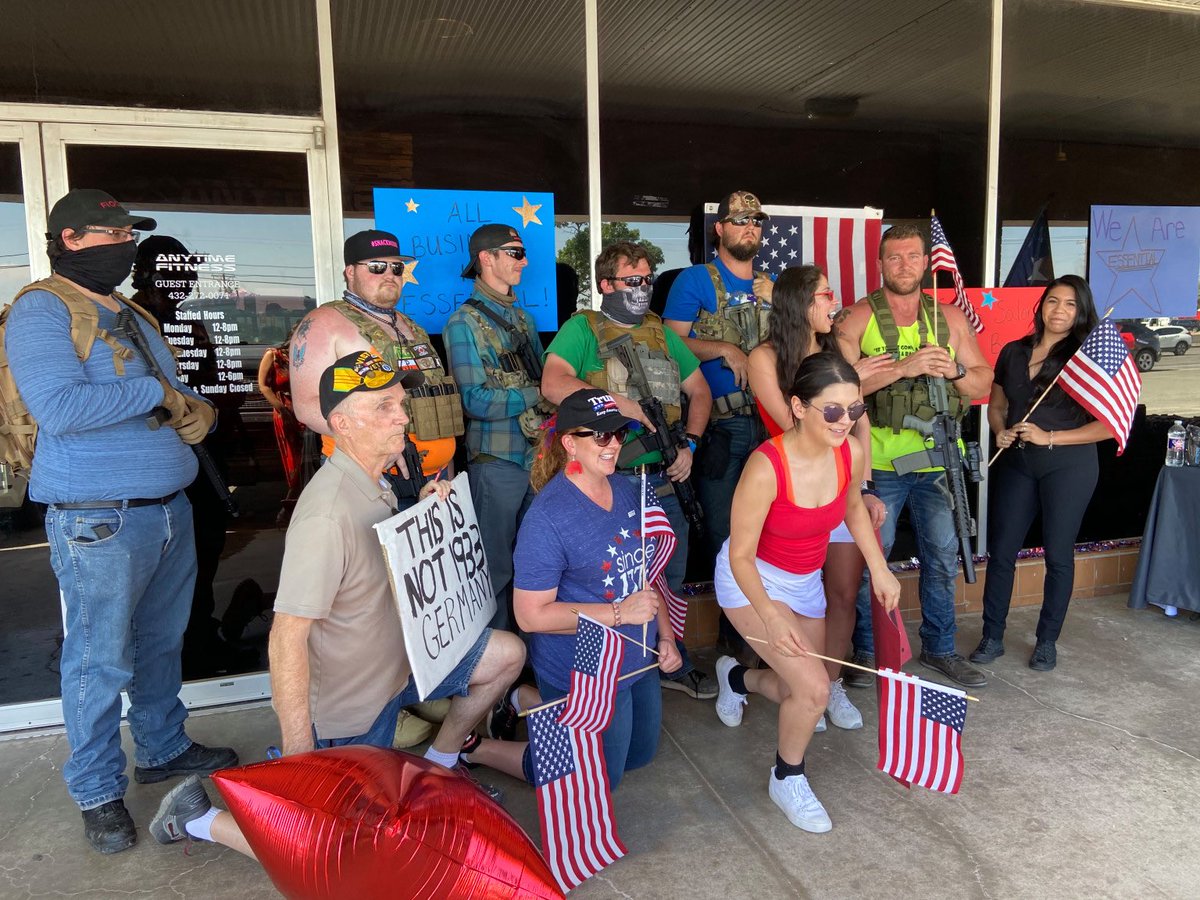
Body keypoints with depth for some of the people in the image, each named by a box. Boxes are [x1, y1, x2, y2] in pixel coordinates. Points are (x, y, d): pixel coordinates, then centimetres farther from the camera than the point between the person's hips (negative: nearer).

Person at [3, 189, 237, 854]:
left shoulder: (135, 316, 17)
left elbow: (180, 398, 21)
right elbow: (58, 407, -23)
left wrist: (197, 413, -2)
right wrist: (154, 392, -14)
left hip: (170, 508, 8)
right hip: (99, 521, -8)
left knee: (161, 645, 19)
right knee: (100, 662, 4)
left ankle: (164, 749, 36)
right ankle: (98, 792, 20)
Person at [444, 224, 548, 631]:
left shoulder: (523, 319, 16)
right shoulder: (464, 323, -7)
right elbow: (475, 401, -16)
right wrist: (536, 395, -12)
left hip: (539, 456, 7)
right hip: (496, 462, -6)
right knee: (497, 567, 4)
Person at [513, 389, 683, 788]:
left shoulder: (628, 489, -2)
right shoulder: (547, 517, -26)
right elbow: (531, 615, -25)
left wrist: (666, 635, 2)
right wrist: (620, 612, -26)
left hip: (639, 662, 8)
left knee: (641, 754, 28)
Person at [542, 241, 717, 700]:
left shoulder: (661, 332, 15)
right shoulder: (583, 328, -3)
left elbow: (699, 390, 19)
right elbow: (553, 384, -20)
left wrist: (689, 443, 5)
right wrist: (618, 403, -21)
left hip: (664, 479, 6)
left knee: (669, 579, 17)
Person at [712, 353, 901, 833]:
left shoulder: (851, 452, -16)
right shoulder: (766, 466, -33)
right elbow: (741, 555, -24)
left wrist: (880, 570, 3)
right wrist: (772, 618, -35)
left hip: (805, 581, 6)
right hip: (752, 581, -6)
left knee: (800, 694, 16)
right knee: (814, 688, -17)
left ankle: (738, 676, 49)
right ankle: (787, 779, 13)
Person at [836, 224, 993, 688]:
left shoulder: (950, 317, 10)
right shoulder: (857, 318, -3)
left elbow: (983, 381, 11)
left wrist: (952, 370, -10)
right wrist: (903, 367, -22)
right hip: (878, 462, -4)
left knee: (943, 556, 12)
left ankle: (939, 647, 29)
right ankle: (866, 651, 20)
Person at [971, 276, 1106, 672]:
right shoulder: (1013, 352, 7)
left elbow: (1108, 424, -9)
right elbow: (996, 405, 17)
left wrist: (1050, 438, -16)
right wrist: (1000, 432, -3)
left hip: (1069, 466, -3)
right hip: (1015, 464, 3)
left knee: (1058, 554, 6)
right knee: (1001, 550, 3)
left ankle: (1047, 640, 22)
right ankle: (992, 637, 16)